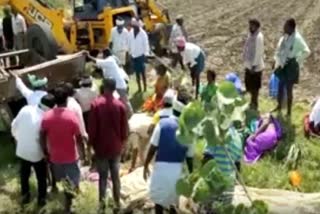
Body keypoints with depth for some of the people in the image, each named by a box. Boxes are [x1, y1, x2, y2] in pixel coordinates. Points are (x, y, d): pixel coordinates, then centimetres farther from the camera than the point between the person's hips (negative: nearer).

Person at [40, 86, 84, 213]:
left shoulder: (47, 116, -10)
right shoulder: (72, 115, -20)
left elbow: (42, 137, -3)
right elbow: (79, 138, -16)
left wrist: (45, 152, 12)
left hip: (55, 156, 4)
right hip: (70, 156, -4)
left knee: (62, 181, 25)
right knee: (72, 183, 15)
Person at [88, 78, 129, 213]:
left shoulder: (96, 104, -13)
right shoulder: (120, 105, -8)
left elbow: (92, 127, -11)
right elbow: (124, 128, -2)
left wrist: (91, 143, 3)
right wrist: (122, 142, 14)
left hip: (101, 147, -1)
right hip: (115, 147, 1)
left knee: (102, 176, 12)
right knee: (115, 176, 13)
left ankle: (102, 201, 17)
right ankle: (117, 202, 19)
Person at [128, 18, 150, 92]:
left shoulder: (143, 33, -12)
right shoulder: (130, 33, 0)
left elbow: (146, 44, -9)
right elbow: (129, 43, 6)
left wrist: (146, 53, -11)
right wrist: (130, 52, 7)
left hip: (141, 55, -4)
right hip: (133, 55, 4)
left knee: (142, 72, 1)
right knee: (137, 72, 12)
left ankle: (145, 88, 12)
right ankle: (139, 88, 21)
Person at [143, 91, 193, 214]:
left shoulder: (163, 123, -11)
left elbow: (153, 148, -8)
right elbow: (189, 157, 1)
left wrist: (146, 165, 5)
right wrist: (191, 175, 14)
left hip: (161, 167, -2)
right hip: (177, 169, 2)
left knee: (159, 199, 16)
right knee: (173, 199, 19)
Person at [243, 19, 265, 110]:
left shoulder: (259, 37, -20)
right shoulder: (251, 35, 7)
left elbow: (259, 52, -21)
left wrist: (254, 65, -21)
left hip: (255, 66, -9)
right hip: (249, 65, 9)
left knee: (254, 87, 5)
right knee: (249, 85, 18)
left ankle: (255, 103, 19)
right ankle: (253, 101, 33)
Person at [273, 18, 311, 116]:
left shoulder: (297, 38, -20)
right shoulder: (285, 36, 2)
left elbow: (307, 51, -21)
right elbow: (279, 49, 15)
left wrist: (297, 60, -15)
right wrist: (278, 61, 7)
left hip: (291, 67, -7)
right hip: (282, 66, 7)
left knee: (289, 89, 2)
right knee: (280, 87, 18)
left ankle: (289, 111, 14)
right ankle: (279, 106, 36)